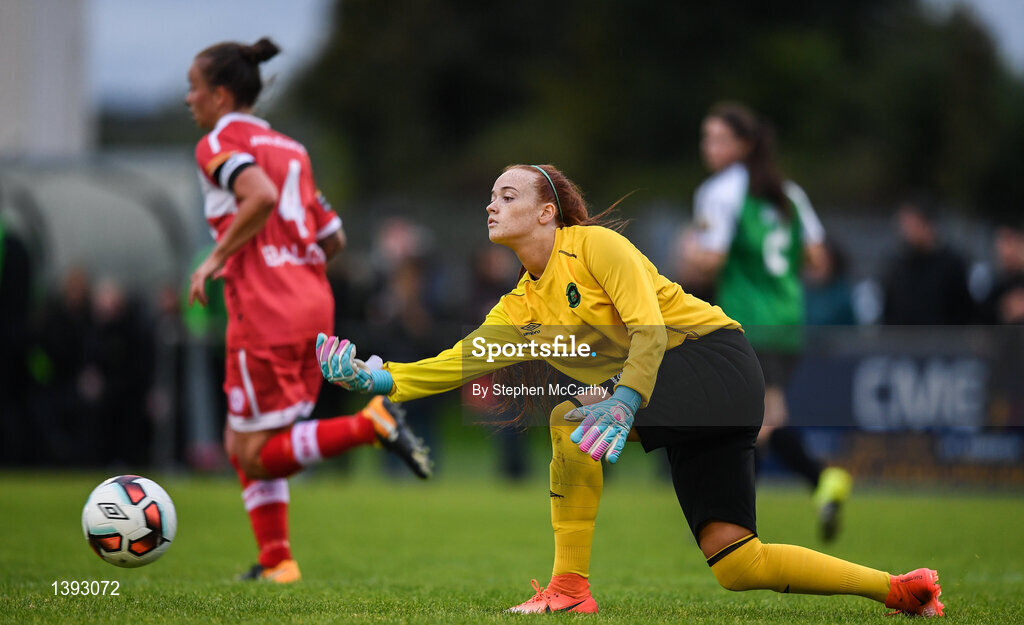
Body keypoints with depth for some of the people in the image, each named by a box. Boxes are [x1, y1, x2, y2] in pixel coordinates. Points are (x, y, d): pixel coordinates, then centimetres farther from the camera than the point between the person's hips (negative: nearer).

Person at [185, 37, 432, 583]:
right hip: (314, 302, 8)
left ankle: (371, 423, -16)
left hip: (265, 314, -8)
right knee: (241, 443, 16)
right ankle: (276, 562, 12)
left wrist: (217, 257, -15)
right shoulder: (290, 149, 19)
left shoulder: (219, 143, -4)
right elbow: (332, 239, 18)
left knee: (256, 454, -3)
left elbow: (261, 196, -25)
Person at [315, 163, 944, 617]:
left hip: (714, 356, -8)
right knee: (737, 565, -1)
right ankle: (899, 589, 5)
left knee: (572, 416, -21)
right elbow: (464, 359, 6)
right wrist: (381, 377, -5)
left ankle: (570, 587, -14)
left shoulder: (595, 245, -10)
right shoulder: (524, 304, 13)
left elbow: (650, 329, -20)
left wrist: (624, 402, -35)